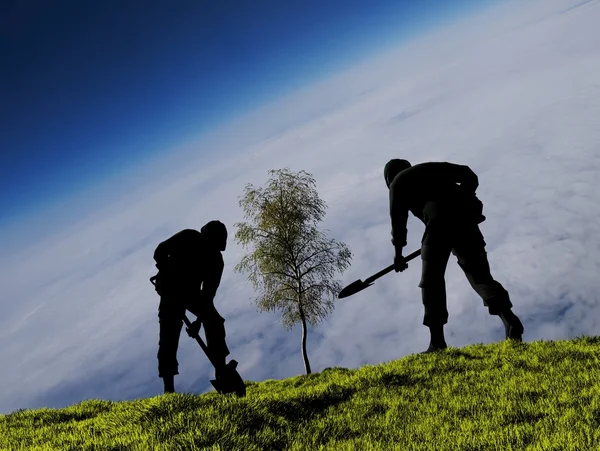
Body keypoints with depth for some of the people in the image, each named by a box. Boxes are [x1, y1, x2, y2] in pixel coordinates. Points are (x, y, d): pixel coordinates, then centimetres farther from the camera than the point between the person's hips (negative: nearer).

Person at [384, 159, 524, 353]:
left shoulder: (398, 183, 21)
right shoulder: (432, 168, 35)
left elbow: (398, 218, 12)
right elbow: (469, 175, 25)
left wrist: (398, 252, 19)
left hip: (439, 219, -5)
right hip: (465, 214, 5)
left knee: (432, 280, 1)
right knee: (479, 273, 5)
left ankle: (437, 341, -8)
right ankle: (508, 317, -18)